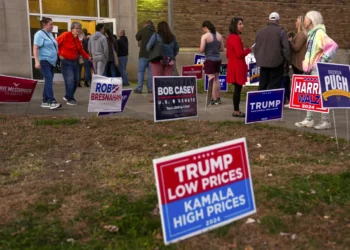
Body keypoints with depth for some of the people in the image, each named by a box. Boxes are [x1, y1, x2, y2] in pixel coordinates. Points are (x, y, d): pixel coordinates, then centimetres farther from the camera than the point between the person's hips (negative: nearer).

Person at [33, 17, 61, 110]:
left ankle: (45, 102, 15)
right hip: (44, 61, -9)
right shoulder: (40, 34, -7)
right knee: (49, 80, -19)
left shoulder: (50, 34, 18)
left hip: (52, 61, 9)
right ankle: (51, 102, -25)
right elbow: (35, 48, -15)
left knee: (48, 81, 9)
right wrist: (37, 61, -24)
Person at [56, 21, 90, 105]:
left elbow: (81, 50, 11)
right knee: (70, 80, -12)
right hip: (66, 61, -8)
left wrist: (88, 57, -1)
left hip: (75, 61, 8)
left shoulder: (77, 39, 8)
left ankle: (68, 96, 26)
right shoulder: (65, 35, -13)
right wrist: (59, 54, -15)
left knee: (76, 80, 9)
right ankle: (70, 99, -2)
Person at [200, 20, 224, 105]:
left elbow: (201, 50, -14)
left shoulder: (205, 36, -11)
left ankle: (214, 99, 0)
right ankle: (218, 98, 24)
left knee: (211, 80, -1)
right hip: (218, 59, 6)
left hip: (210, 60, -6)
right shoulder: (219, 36, 7)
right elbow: (222, 49, 11)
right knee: (216, 79, 16)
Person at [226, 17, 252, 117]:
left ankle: (236, 110, 17)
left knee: (237, 88, 13)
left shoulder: (230, 37, 14)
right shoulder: (236, 38, -17)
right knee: (238, 88, -5)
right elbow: (240, 54, -21)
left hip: (233, 66, 10)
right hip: (238, 67, -10)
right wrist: (249, 49, -6)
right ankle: (236, 111, 0)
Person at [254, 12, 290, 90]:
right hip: (276, 63, -5)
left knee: (262, 85, 11)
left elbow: (256, 48, 15)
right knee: (274, 86, -3)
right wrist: (286, 60, 1)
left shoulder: (260, 31, 12)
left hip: (263, 63, 5)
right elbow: (286, 48, -10)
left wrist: (258, 59, 20)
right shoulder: (281, 31, -5)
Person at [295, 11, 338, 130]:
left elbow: (333, 46, -24)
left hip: (318, 69, -10)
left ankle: (326, 121, -2)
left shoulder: (320, 33, -12)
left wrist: (323, 60, -22)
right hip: (310, 68, 10)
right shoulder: (311, 34, 15)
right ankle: (309, 120, 14)